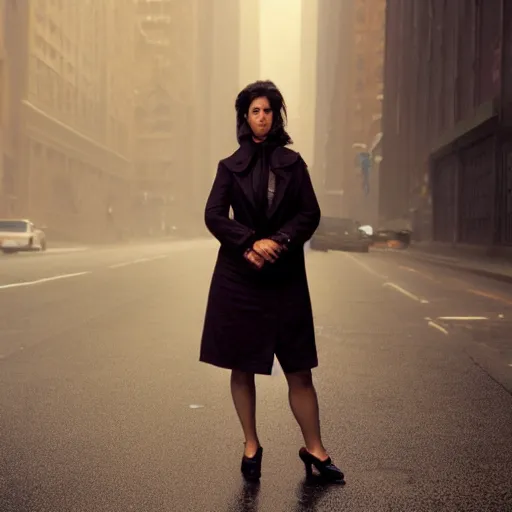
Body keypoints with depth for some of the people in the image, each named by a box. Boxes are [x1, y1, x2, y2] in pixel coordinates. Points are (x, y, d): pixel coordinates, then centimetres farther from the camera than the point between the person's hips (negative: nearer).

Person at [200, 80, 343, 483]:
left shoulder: (292, 162, 9)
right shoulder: (230, 166, 7)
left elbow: (311, 213, 1)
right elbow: (214, 215, -2)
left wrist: (277, 241, -14)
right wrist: (250, 242, -15)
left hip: (285, 275, 0)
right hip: (239, 274, 0)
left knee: (299, 369, 1)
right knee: (241, 367, 4)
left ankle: (314, 449, 12)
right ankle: (251, 446, 18)